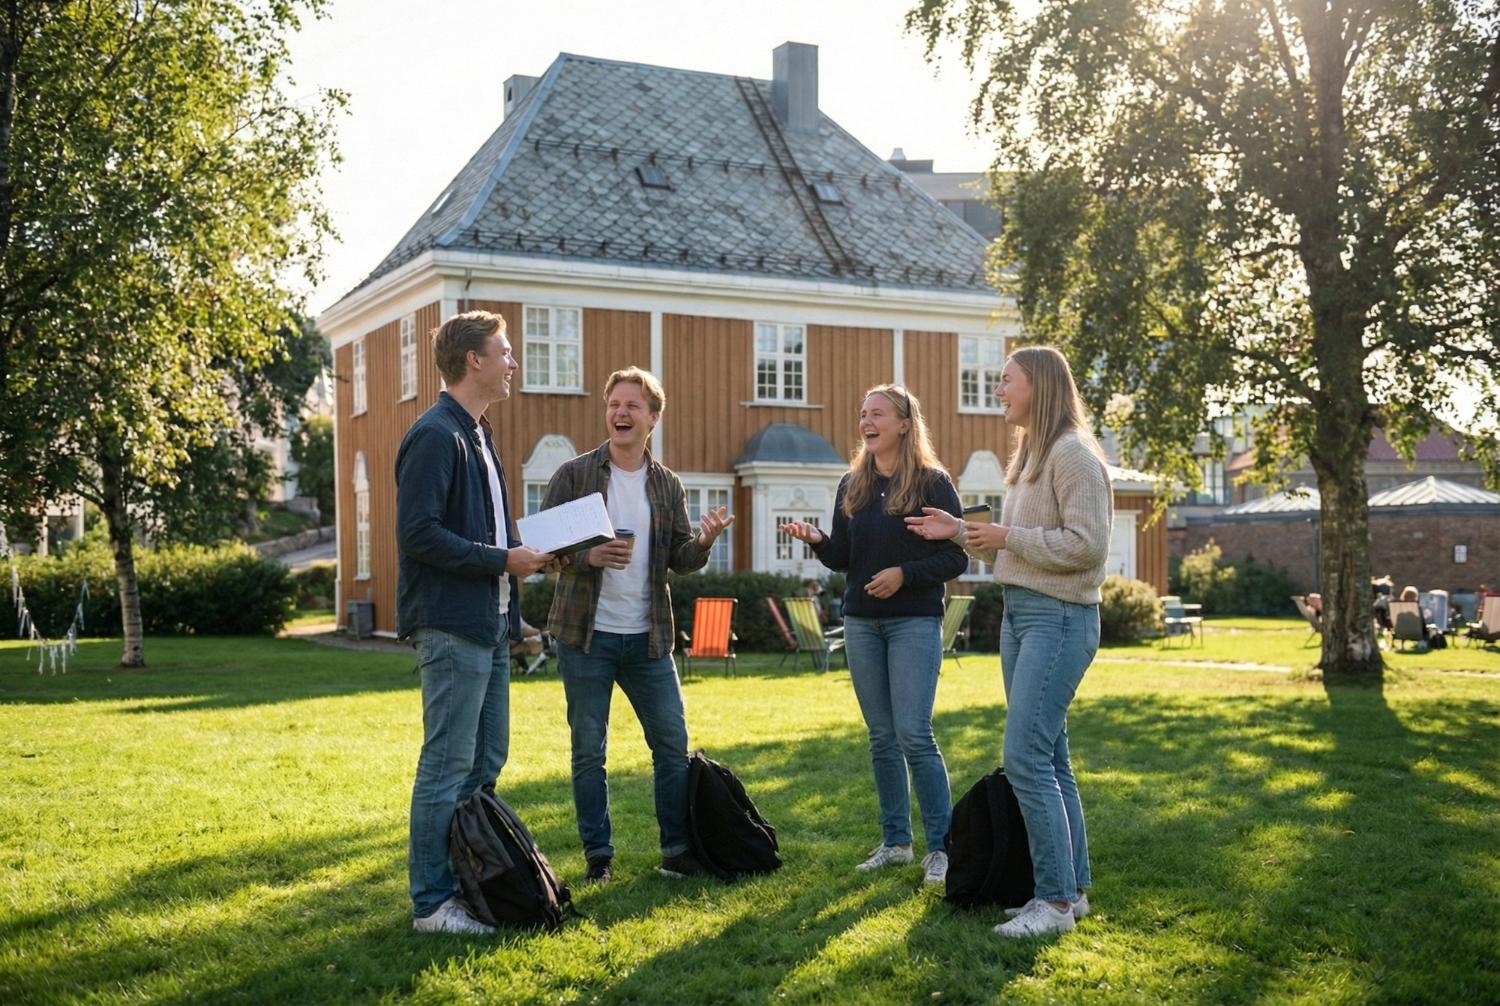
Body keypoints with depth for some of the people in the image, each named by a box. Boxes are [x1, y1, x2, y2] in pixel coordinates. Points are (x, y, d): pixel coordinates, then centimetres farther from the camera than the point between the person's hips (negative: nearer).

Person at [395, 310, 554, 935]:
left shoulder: (476, 435, 17)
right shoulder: (436, 435, -14)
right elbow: (418, 534, -21)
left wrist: (520, 555, 6)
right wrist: (501, 560, -17)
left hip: (489, 624, 10)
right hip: (451, 625, -10)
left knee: (486, 759, 15)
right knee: (448, 766, -4)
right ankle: (431, 903, 4)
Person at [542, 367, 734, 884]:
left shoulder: (668, 484, 8)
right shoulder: (574, 474, -2)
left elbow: (679, 558, 5)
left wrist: (704, 541, -17)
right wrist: (588, 556, -24)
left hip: (648, 637, 3)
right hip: (586, 633, -3)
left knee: (673, 744, 6)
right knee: (588, 750, 5)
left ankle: (678, 851, 18)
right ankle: (598, 855, 17)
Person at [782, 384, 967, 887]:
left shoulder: (932, 482, -5)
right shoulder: (852, 484, 10)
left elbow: (957, 558, -6)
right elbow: (842, 559, 11)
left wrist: (904, 574, -18)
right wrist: (816, 540, -8)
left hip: (915, 621, -5)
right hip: (861, 621, 5)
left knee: (913, 734, -11)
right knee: (881, 737, 9)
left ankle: (941, 846, -1)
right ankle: (895, 842, 18)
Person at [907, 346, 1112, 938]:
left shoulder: (1072, 454, -13)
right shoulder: (1027, 457, 17)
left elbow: (1086, 545, -20)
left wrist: (1005, 536, -15)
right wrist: (960, 531, 11)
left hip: (1058, 618, -10)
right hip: (1017, 613, 10)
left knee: (1025, 759, -12)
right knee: (1049, 758, 12)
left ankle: (1056, 901, -3)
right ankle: (1073, 888, 19)